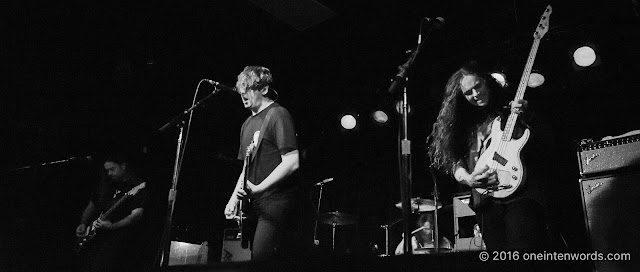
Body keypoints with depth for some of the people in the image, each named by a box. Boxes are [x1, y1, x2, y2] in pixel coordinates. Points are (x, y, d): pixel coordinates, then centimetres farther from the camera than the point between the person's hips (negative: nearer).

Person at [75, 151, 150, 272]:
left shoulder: (138, 186, -6)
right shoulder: (106, 184, 18)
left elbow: (137, 215, -16)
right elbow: (91, 206, 27)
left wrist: (112, 226, -24)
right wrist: (83, 224, 12)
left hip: (123, 230, -6)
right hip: (97, 232, 7)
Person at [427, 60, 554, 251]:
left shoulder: (512, 109, 8)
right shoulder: (466, 121, 15)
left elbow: (547, 144, 1)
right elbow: (453, 157, 8)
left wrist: (527, 118, -14)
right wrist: (466, 177, -11)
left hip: (520, 195, -3)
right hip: (485, 201, 3)